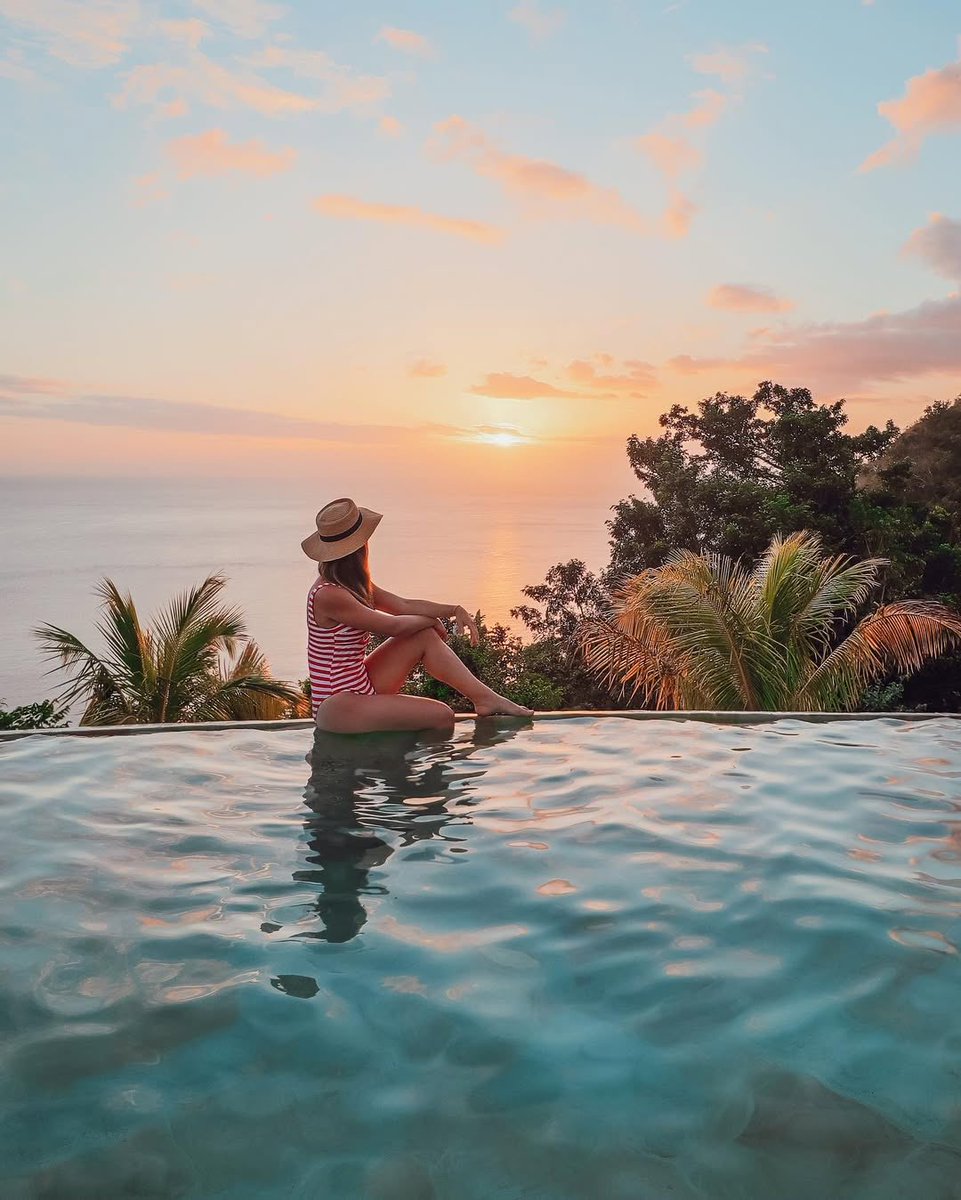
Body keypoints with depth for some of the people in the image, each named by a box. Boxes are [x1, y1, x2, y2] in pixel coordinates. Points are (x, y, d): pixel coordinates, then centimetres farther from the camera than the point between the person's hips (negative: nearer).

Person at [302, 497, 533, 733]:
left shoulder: (352, 586, 8)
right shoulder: (329, 595, -22)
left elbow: (403, 605, 8)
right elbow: (393, 627, -16)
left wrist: (454, 610, -4)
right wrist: (433, 620, 2)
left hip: (360, 688, 9)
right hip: (337, 708, -9)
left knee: (425, 636, 1)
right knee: (442, 716, -18)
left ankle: (485, 698, 3)